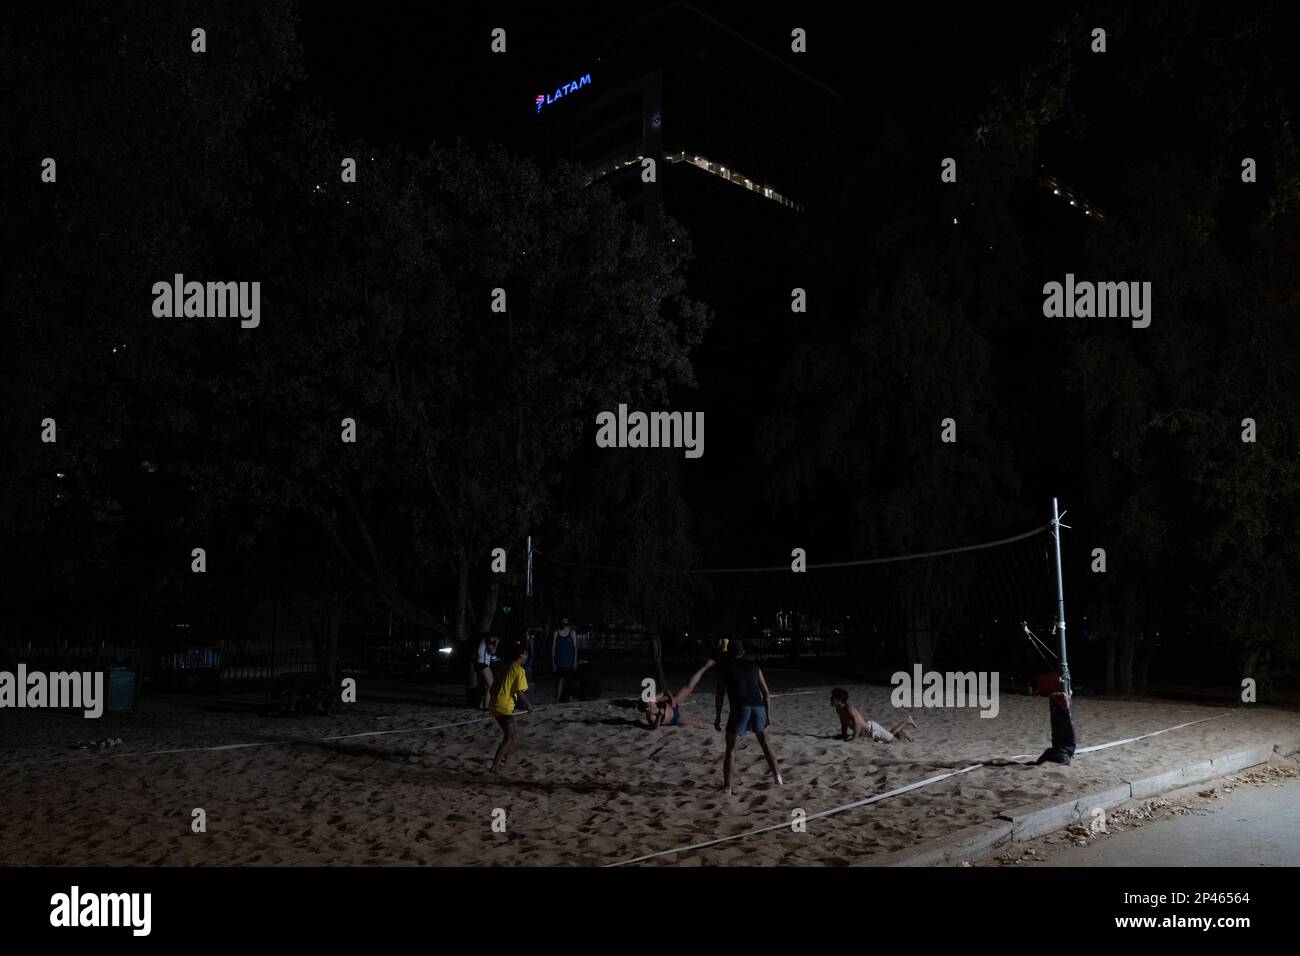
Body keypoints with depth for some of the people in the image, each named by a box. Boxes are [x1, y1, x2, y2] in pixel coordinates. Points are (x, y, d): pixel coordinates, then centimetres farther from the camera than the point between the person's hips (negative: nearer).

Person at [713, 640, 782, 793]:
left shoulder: (724, 668, 14)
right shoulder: (754, 666, 22)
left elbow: (720, 693, 6)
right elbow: (766, 693, 18)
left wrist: (717, 717, 9)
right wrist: (768, 715, 22)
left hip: (740, 708, -3)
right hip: (758, 706, 3)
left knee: (731, 748, 7)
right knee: (765, 743, 23)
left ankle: (727, 787, 3)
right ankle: (778, 777, 26)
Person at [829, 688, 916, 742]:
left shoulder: (850, 709, -32)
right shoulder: (838, 709, -4)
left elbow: (858, 724, -31)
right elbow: (844, 723, 11)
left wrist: (854, 737, -29)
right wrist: (843, 735, 5)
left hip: (872, 728, -8)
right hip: (867, 731, 8)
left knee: (892, 739, 6)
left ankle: (906, 722, 20)